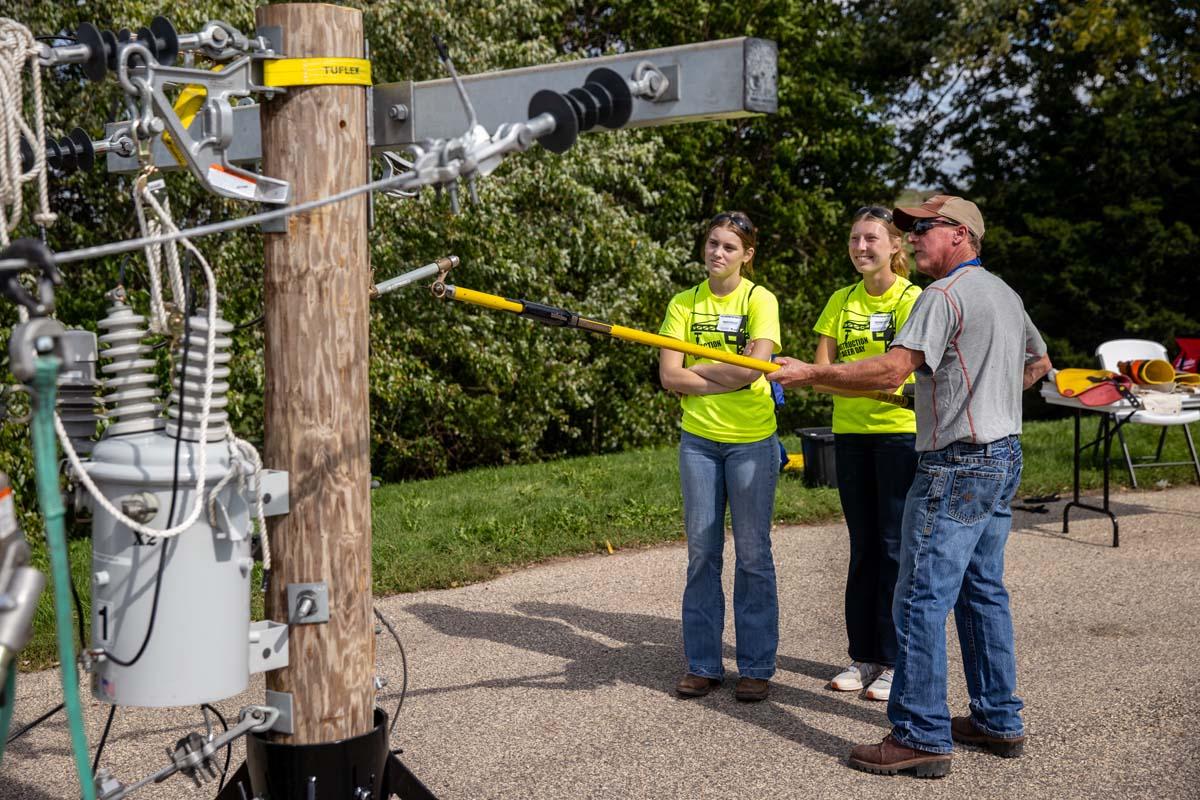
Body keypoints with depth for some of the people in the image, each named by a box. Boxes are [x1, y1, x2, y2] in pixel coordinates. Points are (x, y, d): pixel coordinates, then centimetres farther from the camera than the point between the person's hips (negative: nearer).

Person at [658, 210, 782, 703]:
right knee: (701, 552, 7)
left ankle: (756, 666, 13)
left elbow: (754, 367, -18)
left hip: (751, 441, -3)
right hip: (698, 440, 3)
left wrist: (696, 370, -8)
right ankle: (702, 663, 17)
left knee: (753, 554, 2)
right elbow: (669, 376, -3)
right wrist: (726, 377, -12)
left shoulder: (759, 300, -4)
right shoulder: (684, 304, 6)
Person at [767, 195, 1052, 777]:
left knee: (921, 598, -7)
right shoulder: (1005, 294, 17)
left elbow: (892, 370, -25)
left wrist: (811, 374, -20)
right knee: (982, 591, 16)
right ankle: (998, 720, 24)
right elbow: (1038, 362, 32)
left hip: (957, 466, -10)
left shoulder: (944, 295, -14)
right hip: (1004, 457, 10)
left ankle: (922, 736, -4)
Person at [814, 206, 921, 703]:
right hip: (850, 433, 5)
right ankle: (863, 656, 20)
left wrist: (843, 374, -35)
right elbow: (823, 367, 2)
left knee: (895, 546, -2)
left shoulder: (912, 298, -6)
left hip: (900, 430, -5)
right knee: (863, 547, 11)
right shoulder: (841, 301, 11)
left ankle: (895, 662, 8)